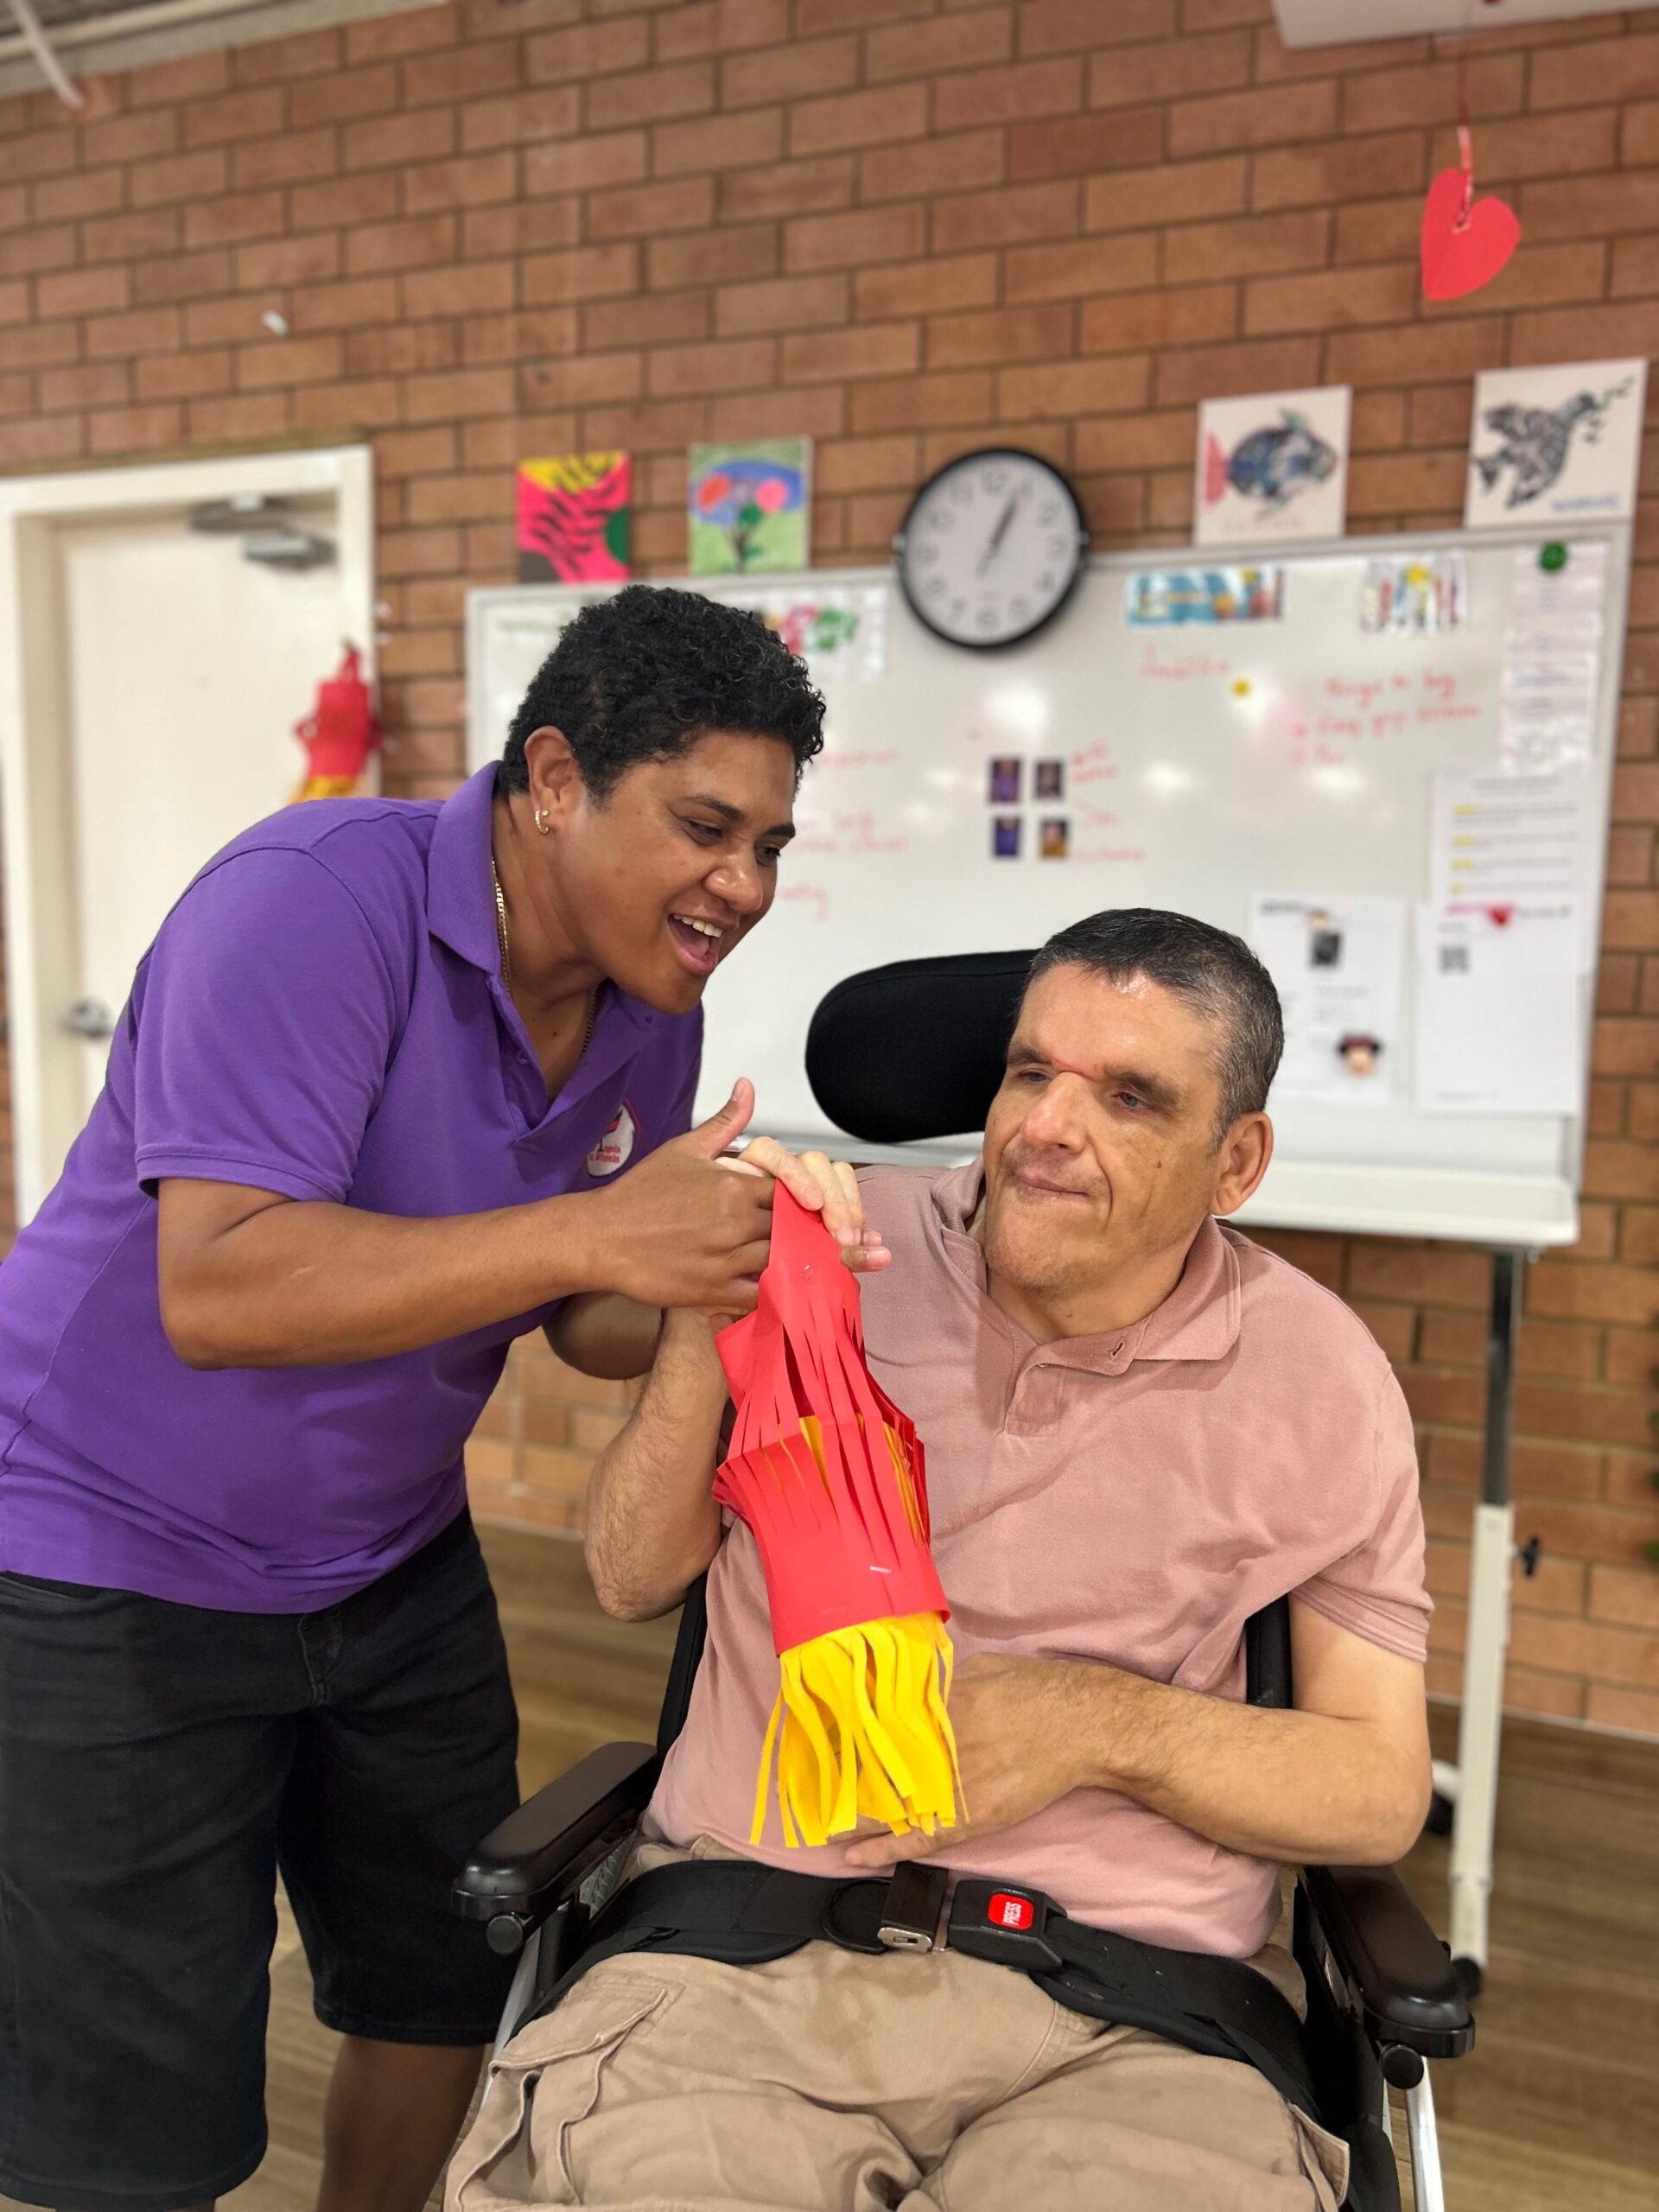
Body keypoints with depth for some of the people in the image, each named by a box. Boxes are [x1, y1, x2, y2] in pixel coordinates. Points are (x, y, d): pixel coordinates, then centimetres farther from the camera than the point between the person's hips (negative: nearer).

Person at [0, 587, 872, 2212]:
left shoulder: (649, 1010, -3)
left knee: (447, 2000, 18)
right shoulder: (315, 900, -24)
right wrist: (592, 1231, -38)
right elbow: (216, 1292, -33)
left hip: (394, 1568, 7)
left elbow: (588, 1324, 4)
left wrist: (727, 1275, -17)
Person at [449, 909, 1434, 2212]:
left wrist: (1104, 1725, -13)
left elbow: (1383, 1788, 4)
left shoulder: (1322, 1381, 0)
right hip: (747, 1956, 0)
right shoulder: (845, 1241, 1)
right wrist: (709, 1323, -13)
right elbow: (632, 1583, 5)